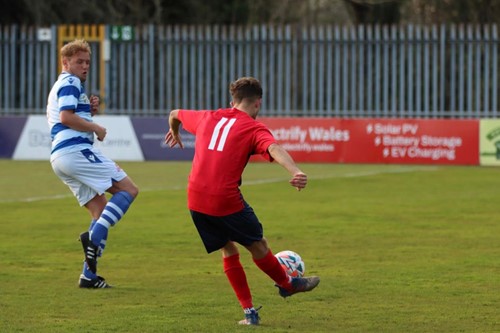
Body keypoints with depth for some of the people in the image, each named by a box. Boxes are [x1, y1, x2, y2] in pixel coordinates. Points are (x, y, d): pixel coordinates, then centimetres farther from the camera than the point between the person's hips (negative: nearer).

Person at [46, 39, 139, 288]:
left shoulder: (60, 86, 28)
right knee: (128, 189, -10)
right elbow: (66, 117, -18)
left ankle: (89, 275, 1)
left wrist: (90, 110, 13)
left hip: (59, 157, 10)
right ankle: (94, 236, -25)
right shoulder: (70, 83, -4)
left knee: (102, 211, 9)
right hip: (75, 149, -10)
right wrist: (96, 128, -9)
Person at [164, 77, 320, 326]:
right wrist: (296, 172, -39)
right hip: (226, 200, -5)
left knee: (228, 250, 20)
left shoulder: (208, 118, 15)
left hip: (195, 200, 5)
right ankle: (287, 284, 39)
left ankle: (249, 311, 19)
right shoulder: (254, 129, -1)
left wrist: (175, 133, 56)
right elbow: (274, 149, -23)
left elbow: (175, 114, 33)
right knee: (258, 245, 17)